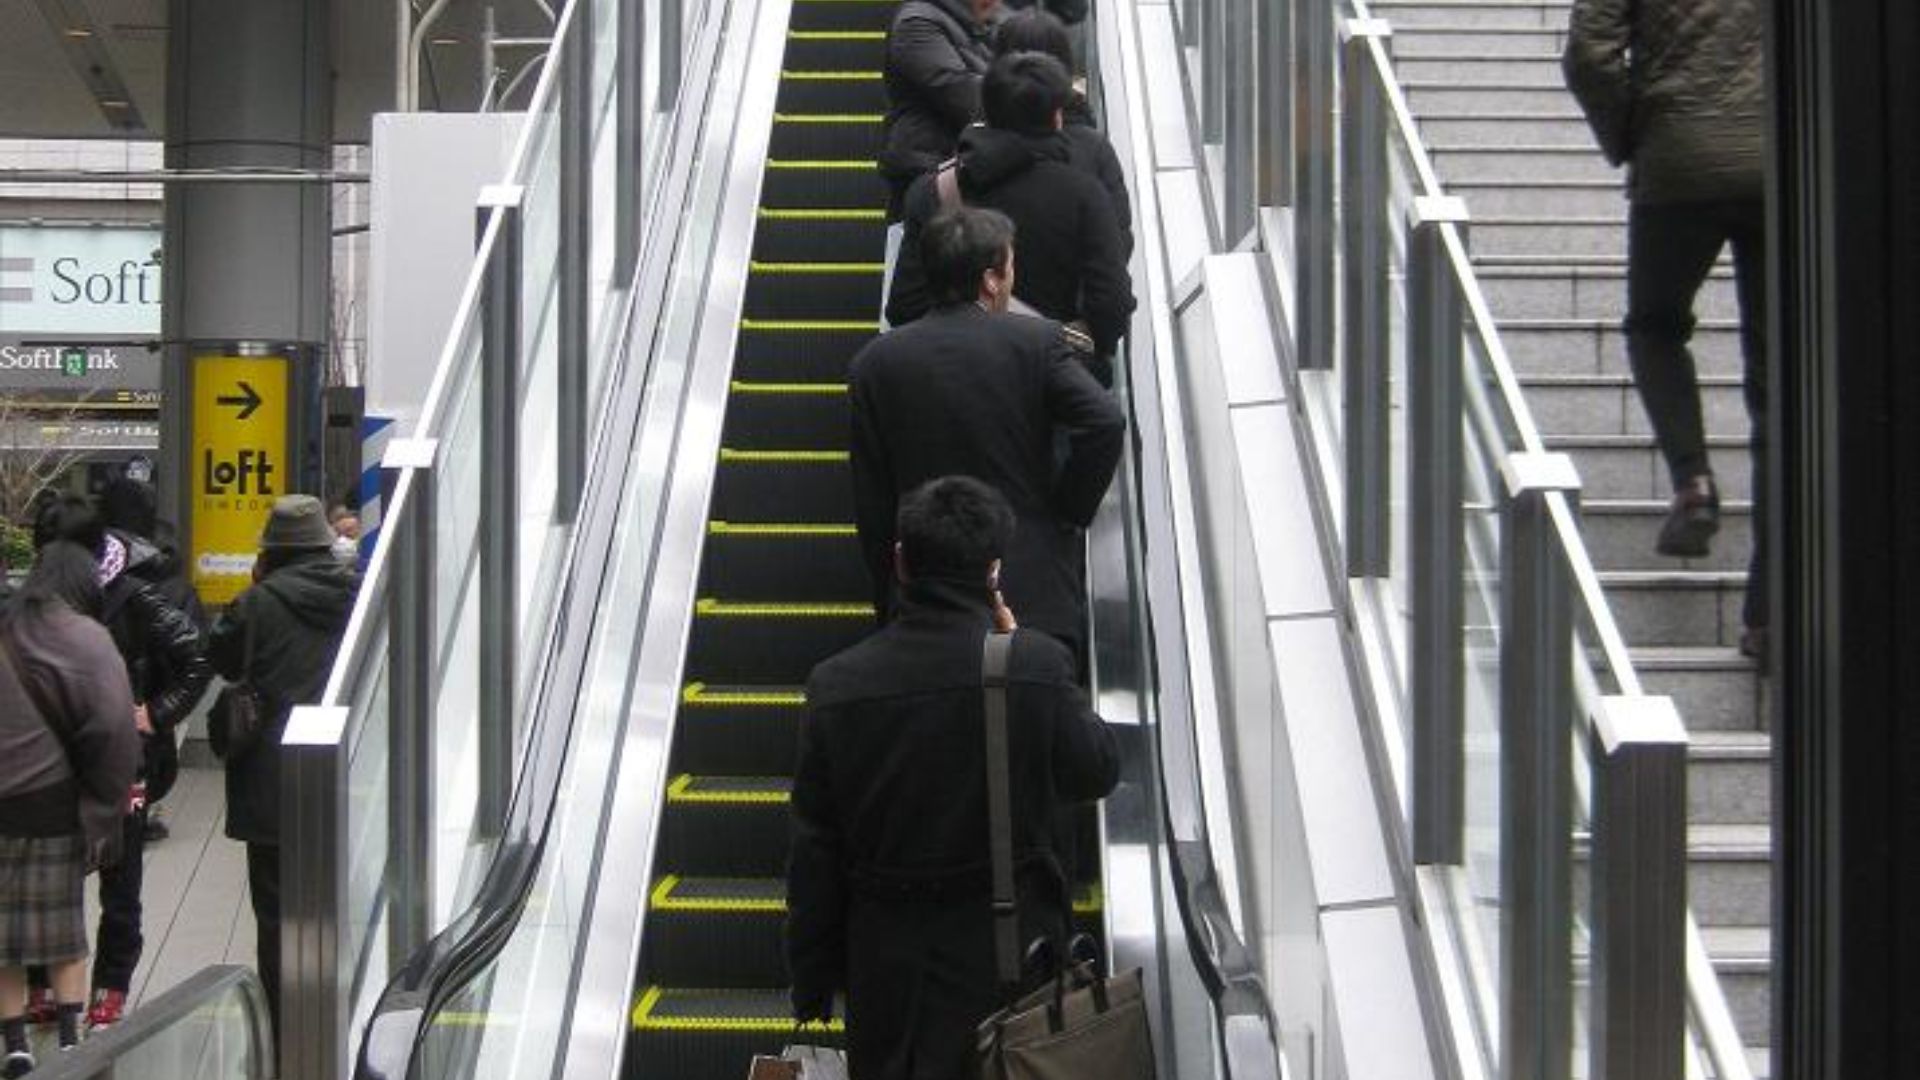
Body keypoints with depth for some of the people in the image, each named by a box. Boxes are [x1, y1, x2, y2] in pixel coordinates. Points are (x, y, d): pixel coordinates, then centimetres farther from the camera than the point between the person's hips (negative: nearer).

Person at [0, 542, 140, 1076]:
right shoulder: (85, 639, -9)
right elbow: (111, 730, -14)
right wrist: (102, 811, -6)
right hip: (52, 802, -3)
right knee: (65, 930, 11)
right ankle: (69, 1037, 9)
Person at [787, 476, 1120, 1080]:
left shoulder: (837, 685, -9)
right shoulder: (1039, 667, -15)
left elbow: (814, 850, -3)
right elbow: (1097, 773, 2)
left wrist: (811, 975, 8)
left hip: (885, 964, 2)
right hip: (1009, 958, -1)